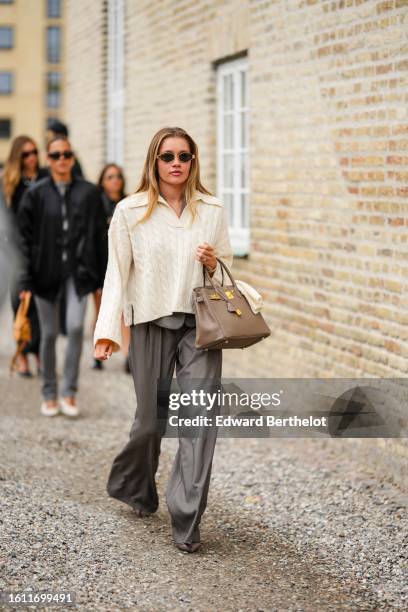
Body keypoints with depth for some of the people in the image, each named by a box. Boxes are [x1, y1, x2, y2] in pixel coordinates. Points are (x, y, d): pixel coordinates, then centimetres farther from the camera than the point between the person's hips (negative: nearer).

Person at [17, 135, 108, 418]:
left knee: (76, 327, -14)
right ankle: (49, 395, 20)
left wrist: (102, 276, 3)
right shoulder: (36, 194, 0)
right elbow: (26, 238, 0)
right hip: (46, 272, 0)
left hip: (78, 272, 0)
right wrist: (27, 280, -5)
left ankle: (69, 393, -1)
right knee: (49, 334, 6)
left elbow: (100, 236, 5)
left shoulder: (89, 192, 2)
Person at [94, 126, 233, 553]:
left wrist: (214, 263, -6)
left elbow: (228, 267, 17)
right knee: (151, 418, 7)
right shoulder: (130, 211, 0)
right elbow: (117, 273, 2)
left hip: (200, 322, 1)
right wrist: (107, 330, -5)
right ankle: (134, 488, 37)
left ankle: (186, 521, -3)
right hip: (151, 322, -1)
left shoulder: (212, 210, 6)